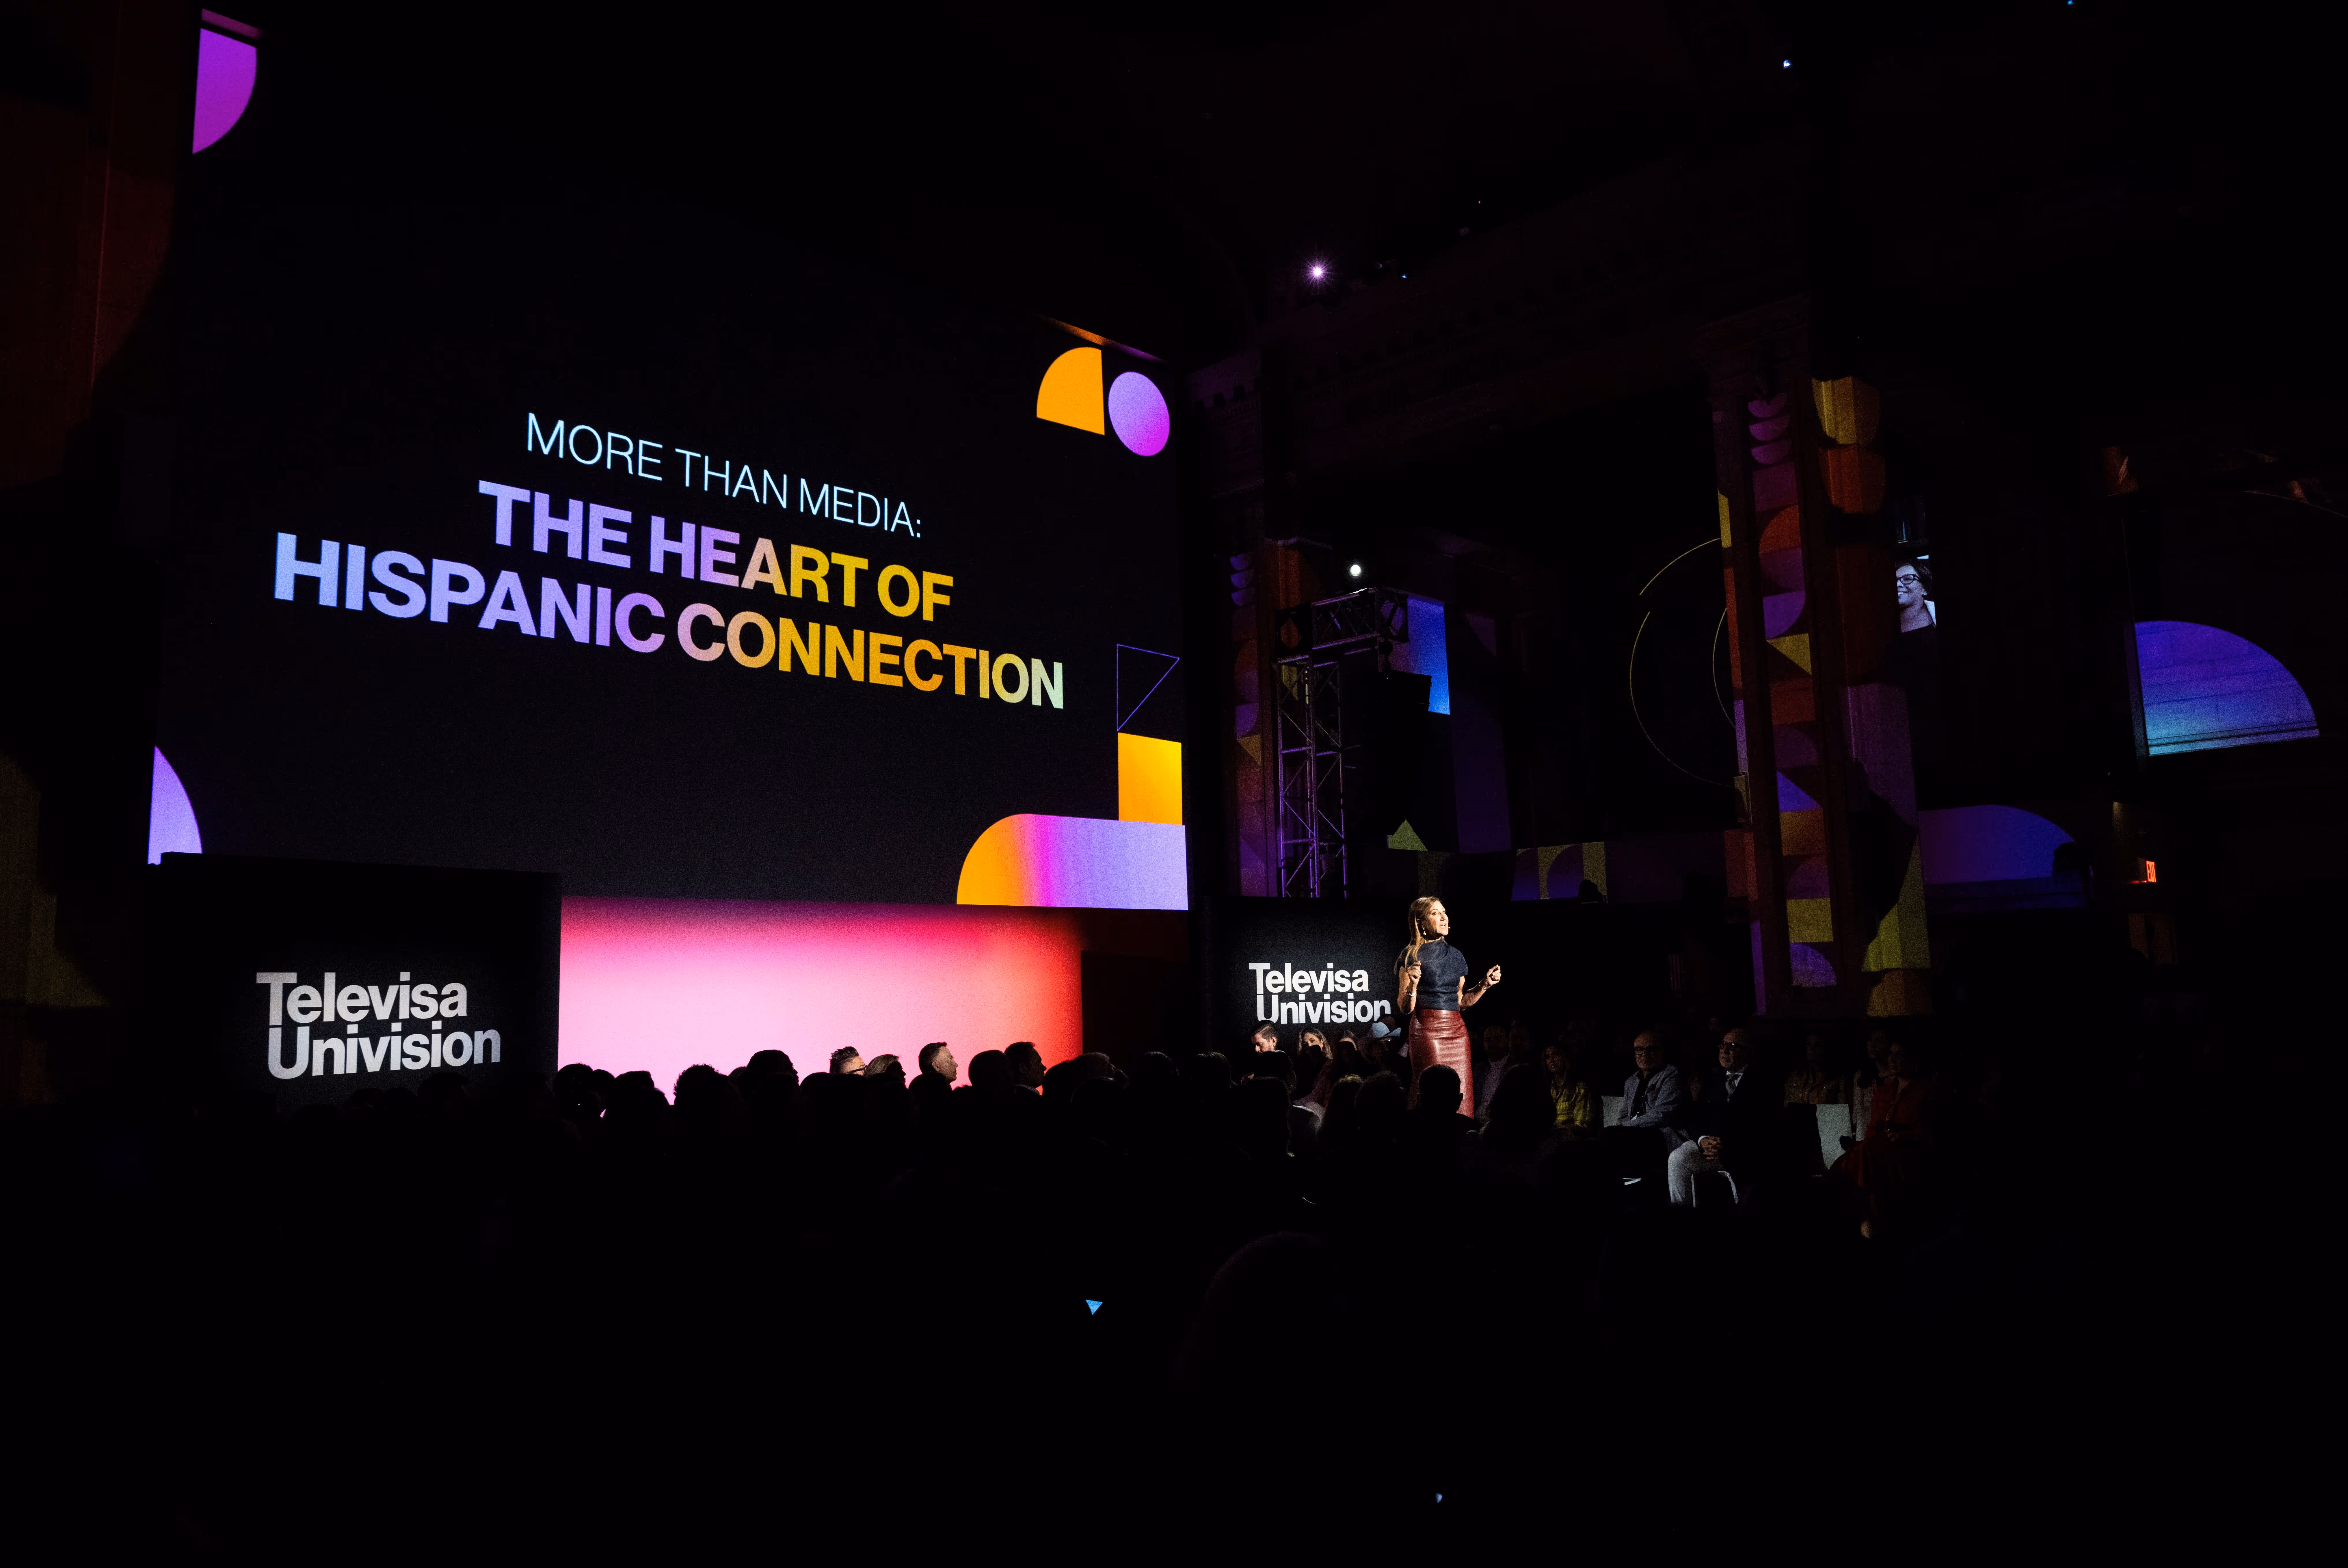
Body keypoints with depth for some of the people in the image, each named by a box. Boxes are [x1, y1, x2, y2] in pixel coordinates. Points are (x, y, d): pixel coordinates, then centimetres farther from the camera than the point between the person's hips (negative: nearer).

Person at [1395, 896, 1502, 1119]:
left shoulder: (1455, 955, 14)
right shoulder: (1411, 956, -2)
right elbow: (1405, 1009, -5)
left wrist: (1485, 985, 9)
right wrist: (1413, 985, -22)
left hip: (1457, 1031, 5)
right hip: (1427, 1031, -5)